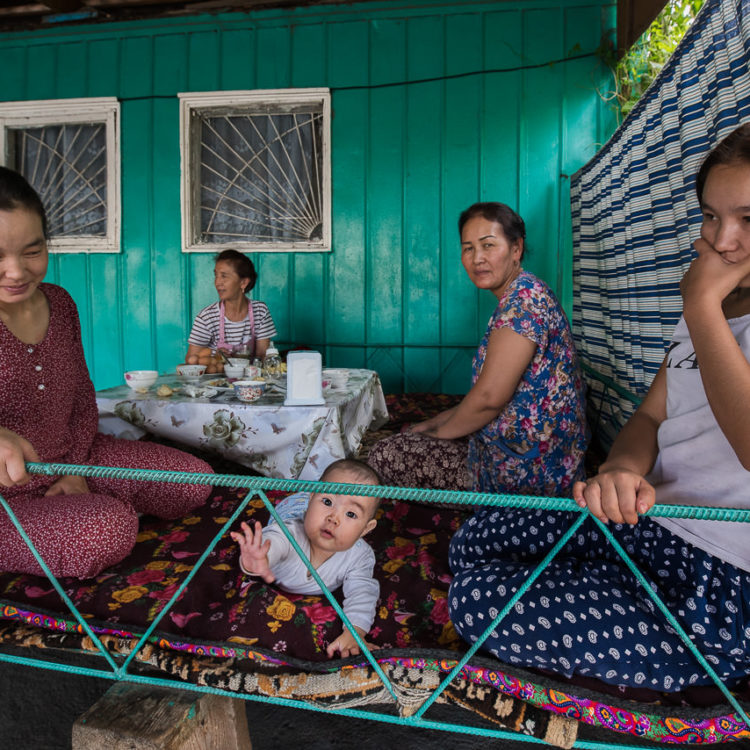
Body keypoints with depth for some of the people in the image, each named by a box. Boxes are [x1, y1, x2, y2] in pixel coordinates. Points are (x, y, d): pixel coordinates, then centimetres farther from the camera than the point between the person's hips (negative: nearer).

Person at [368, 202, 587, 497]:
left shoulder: (523, 296, -20)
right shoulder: (519, 296, 13)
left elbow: (490, 396, -26)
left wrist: (440, 431, -9)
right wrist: (437, 421, 11)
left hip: (524, 472, -10)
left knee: (384, 457, -5)